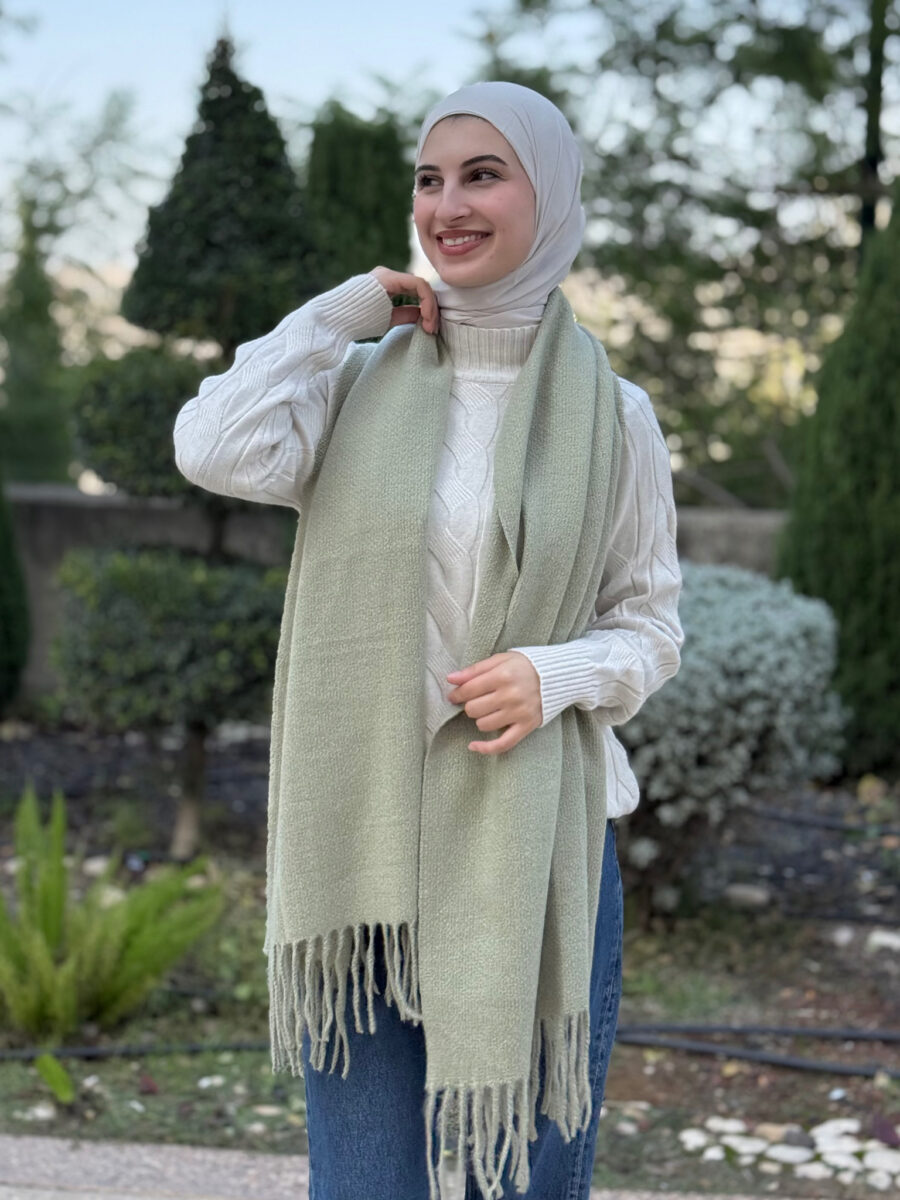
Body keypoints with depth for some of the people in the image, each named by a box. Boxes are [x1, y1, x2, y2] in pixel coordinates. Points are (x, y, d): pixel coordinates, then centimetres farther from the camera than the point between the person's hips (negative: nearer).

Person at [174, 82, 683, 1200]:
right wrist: (340, 309, -5)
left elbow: (651, 620, 7)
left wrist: (560, 673, -15)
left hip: (536, 842, 0)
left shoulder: (609, 413, 2)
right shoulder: (359, 385, 3)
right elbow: (216, 450, -16)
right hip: (364, 844, 1)